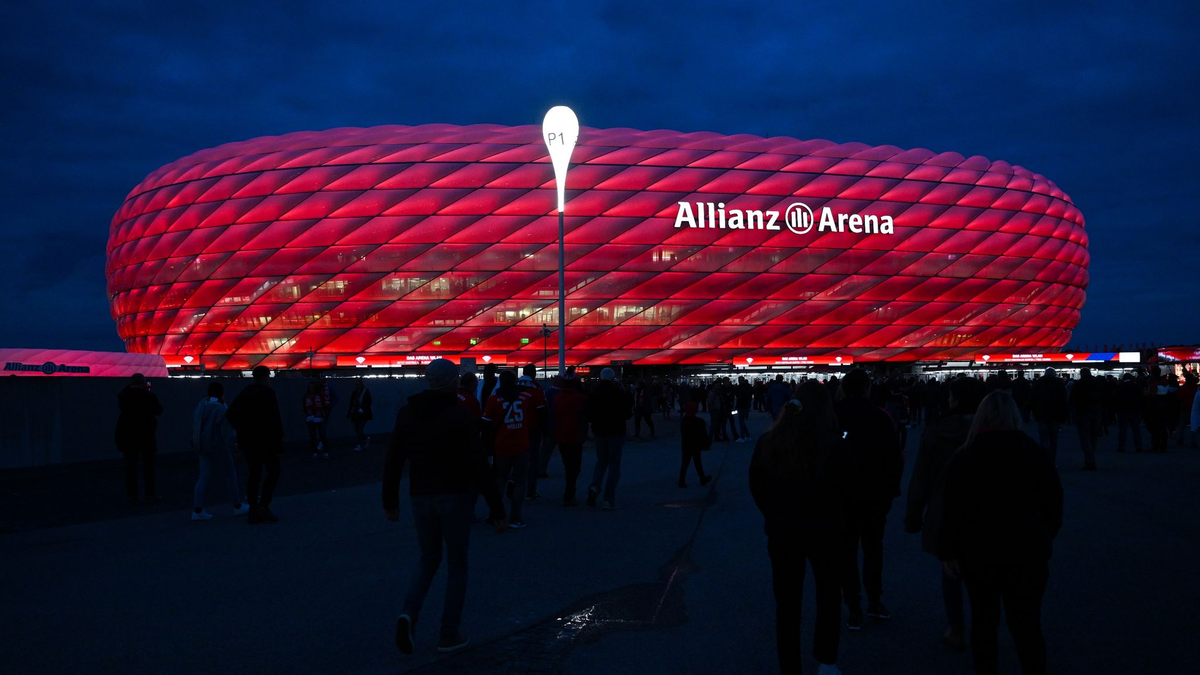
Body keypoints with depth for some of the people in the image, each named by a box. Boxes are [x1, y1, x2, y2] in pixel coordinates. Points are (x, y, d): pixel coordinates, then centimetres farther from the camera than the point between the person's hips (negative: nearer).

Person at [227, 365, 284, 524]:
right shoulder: (267, 393, -11)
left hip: (248, 441, 6)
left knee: (253, 474, 9)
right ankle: (263, 506, -8)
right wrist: (278, 442, -13)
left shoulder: (245, 393, 8)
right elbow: (274, 420, -17)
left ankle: (253, 512, 9)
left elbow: (230, 414, 11)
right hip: (265, 440, -6)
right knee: (273, 471, 5)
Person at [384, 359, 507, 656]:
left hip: (420, 497, 4)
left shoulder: (406, 413, 3)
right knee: (456, 564, 10)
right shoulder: (459, 415, -12)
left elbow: (393, 462, 7)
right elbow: (480, 467, -16)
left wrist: (390, 502, 17)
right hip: (454, 497, -4)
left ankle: (409, 613, -4)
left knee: (429, 558, 20)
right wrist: (497, 510, -12)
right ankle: (449, 636, 13)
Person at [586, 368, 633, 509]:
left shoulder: (594, 393, -3)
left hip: (599, 432, 3)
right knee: (614, 465, 4)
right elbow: (628, 414, -7)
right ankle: (609, 499, 1)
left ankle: (594, 487, -6)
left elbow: (587, 414, 0)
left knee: (601, 461, 19)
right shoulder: (620, 392, -11)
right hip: (616, 432, -3)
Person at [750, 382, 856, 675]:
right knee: (828, 596, 18)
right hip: (825, 530, -2)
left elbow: (756, 486, 4)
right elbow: (848, 486, -5)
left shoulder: (768, 441, -6)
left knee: (787, 601, 11)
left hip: (782, 530, 2)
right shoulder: (832, 443, -15)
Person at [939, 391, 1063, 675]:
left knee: (983, 622, 14)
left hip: (979, 551, 0)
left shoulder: (964, 458, -5)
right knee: (1028, 625, 6)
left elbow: (952, 510, -7)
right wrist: (1046, 539, 19)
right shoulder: (1037, 454, -2)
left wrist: (948, 552, 0)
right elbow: (1053, 504, 5)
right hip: (1028, 551, 0)